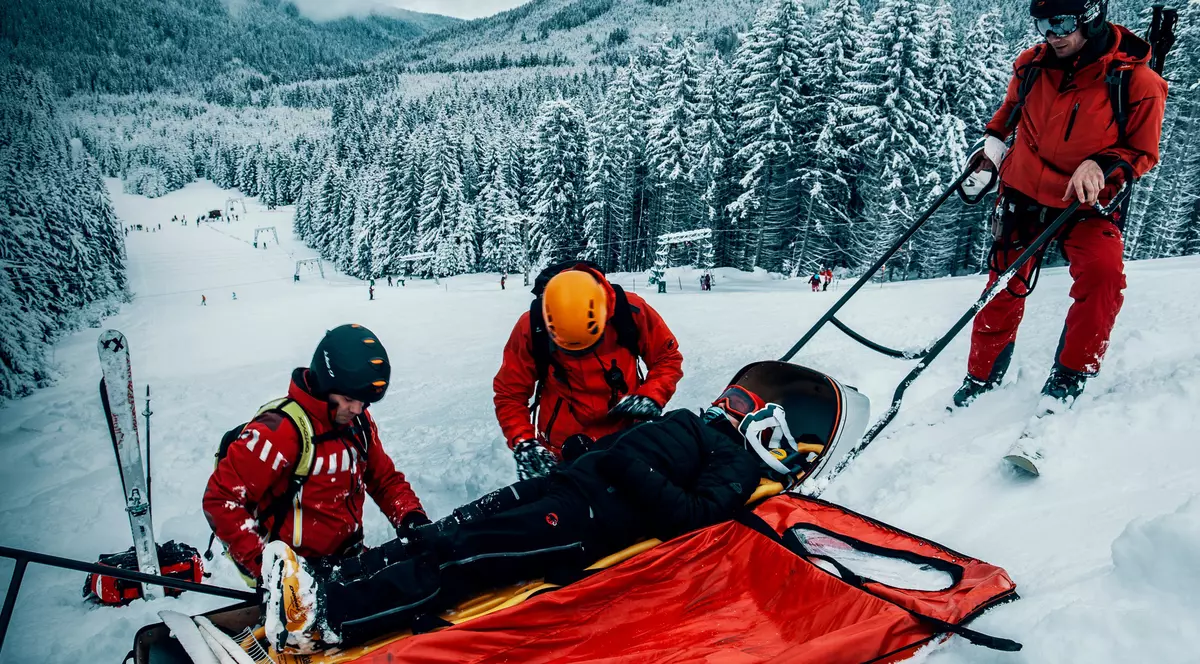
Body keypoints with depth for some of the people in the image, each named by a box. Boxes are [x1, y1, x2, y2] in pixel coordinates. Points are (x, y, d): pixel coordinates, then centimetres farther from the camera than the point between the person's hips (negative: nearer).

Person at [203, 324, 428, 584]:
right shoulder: (280, 429, -18)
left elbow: (385, 478, 13)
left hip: (350, 559, 6)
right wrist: (260, 565, -21)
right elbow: (221, 498, -15)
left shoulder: (359, 422, 2)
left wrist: (411, 517, -5)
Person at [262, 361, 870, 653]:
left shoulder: (739, 466, 1)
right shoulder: (697, 426, 22)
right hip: (564, 482, 6)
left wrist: (635, 472, -20)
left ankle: (323, 620, -24)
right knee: (438, 536, -6)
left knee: (457, 560, -19)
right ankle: (323, 581, -8)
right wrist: (575, 452, 20)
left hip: (587, 523, -6)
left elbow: (692, 517, -17)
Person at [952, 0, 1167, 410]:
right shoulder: (1031, 66, -7)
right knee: (1004, 287, 8)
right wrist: (993, 141, 5)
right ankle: (981, 377, 24)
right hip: (1023, 193, 3)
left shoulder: (1137, 82, -17)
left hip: (1086, 205, -2)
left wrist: (1101, 166, -26)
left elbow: (1143, 153, -8)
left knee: (1103, 273, -27)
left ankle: (1070, 376, -10)